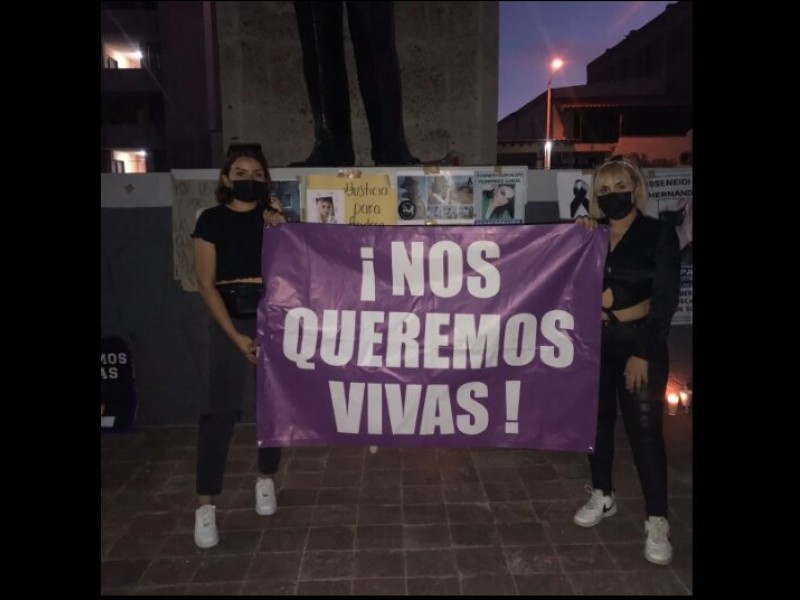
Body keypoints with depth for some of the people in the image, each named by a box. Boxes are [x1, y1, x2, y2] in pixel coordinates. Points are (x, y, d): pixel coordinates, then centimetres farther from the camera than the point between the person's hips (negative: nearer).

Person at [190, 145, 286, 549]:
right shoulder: (211, 220, 2)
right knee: (220, 409, -6)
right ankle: (205, 504, 2)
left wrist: (281, 233, -5)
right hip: (233, 320, -3)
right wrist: (236, 336, -11)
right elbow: (206, 283, -4)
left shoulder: (275, 219, 12)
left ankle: (266, 481, 26)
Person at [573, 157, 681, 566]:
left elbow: (666, 298, -8)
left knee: (644, 428, -3)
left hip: (640, 341, -4)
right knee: (598, 419, 12)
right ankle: (602, 496, 30)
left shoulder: (659, 234, -5)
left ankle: (656, 520, 8)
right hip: (595, 340, 4)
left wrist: (644, 352, -12)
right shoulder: (591, 232, 5)